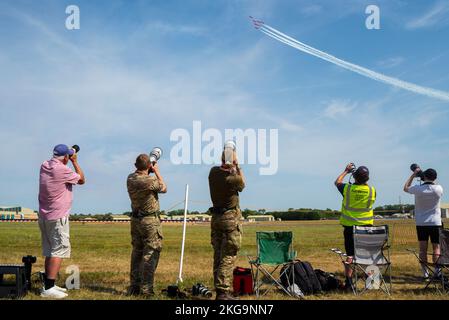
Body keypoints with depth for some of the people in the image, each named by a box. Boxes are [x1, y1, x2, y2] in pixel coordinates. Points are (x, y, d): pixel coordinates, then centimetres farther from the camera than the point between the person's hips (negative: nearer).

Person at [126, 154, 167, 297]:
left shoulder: (130, 178, -1)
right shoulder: (150, 180, -20)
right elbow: (164, 188, 0)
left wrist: (149, 172, 15)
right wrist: (157, 171, 6)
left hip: (135, 219, 7)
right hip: (150, 220, -7)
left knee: (137, 253, 14)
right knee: (151, 254, -2)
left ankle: (134, 287, 19)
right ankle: (146, 289, -4)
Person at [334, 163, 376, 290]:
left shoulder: (347, 188, -9)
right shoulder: (371, 190, -8)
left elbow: (337, 182, 12)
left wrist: (346, 171, 24)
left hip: (350, 226, 0)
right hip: (366, 226, 0)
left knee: (350, 255, 5)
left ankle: (349, 282, 4)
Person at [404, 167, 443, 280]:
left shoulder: (418, 189, -9)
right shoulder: (439, 189, -8)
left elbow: (406, 188, 12)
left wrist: (413, 175, 14)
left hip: (421, 223, 0)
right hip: (435, 223, 0)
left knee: (423, 248, 5)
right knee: (436, 248, 5)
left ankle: (425, 272, 6)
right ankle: (437, 272, 0)